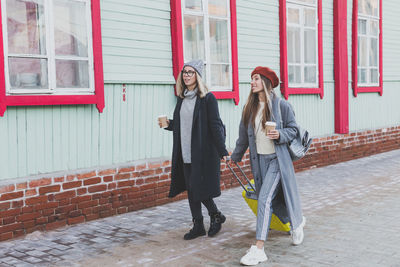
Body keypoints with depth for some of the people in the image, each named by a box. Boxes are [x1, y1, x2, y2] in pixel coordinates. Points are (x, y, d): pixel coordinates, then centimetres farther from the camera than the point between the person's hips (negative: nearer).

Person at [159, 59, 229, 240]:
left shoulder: (207, 98, -9)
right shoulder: (182, 98, 11)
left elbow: (215, 125, -12)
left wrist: (223, 152, -15)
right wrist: (169, 124, 1)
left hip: (203, 152, -7)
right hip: (185, 152, 7)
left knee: (200, 189, -4)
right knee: (191, 190, 9)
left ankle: (216, 216, 22)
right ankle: (198, 226, 21)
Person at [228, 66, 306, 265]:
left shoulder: (281, 105, -8)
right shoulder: (249, 108, 6)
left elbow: (293, 129, 1)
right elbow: (244, 135, 17)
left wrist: (280, 135, -19)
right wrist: (235, 156, 25)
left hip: (276, 159, -5)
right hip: (258, 160, 5)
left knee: (265, 199, -14)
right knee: (273, 199, 14)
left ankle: (258, 249, -12)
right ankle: (297, 222, 45)